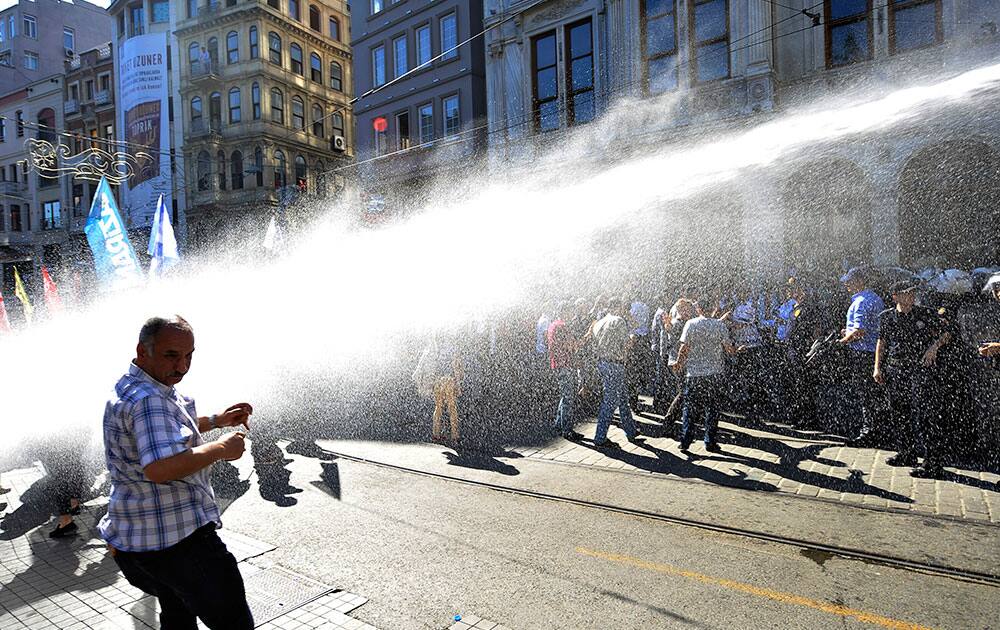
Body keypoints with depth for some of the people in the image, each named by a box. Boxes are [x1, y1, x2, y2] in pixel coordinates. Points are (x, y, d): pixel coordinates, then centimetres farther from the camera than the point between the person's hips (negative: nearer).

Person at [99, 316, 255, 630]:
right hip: (178, 538, -11)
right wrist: (220, 448, -26)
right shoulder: (147, 400, -25)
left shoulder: (130, 389, 10)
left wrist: (216, 420, 17)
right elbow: (160, 468, -39)